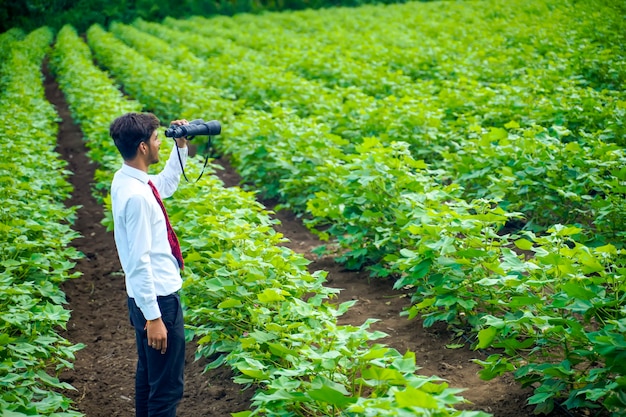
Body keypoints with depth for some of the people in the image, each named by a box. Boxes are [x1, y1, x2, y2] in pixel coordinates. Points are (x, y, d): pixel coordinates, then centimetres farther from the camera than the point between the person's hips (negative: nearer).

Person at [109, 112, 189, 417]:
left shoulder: (126, 179, 4)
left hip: (148, 296, 10)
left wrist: (181, 147, 16)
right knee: (167, 386, 0)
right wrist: (153, 317, -22)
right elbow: (139, 261, -25)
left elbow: (166, 185, 27)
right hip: (156, 299, -10)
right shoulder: (136, 195, -25)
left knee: (148, 374, 22)